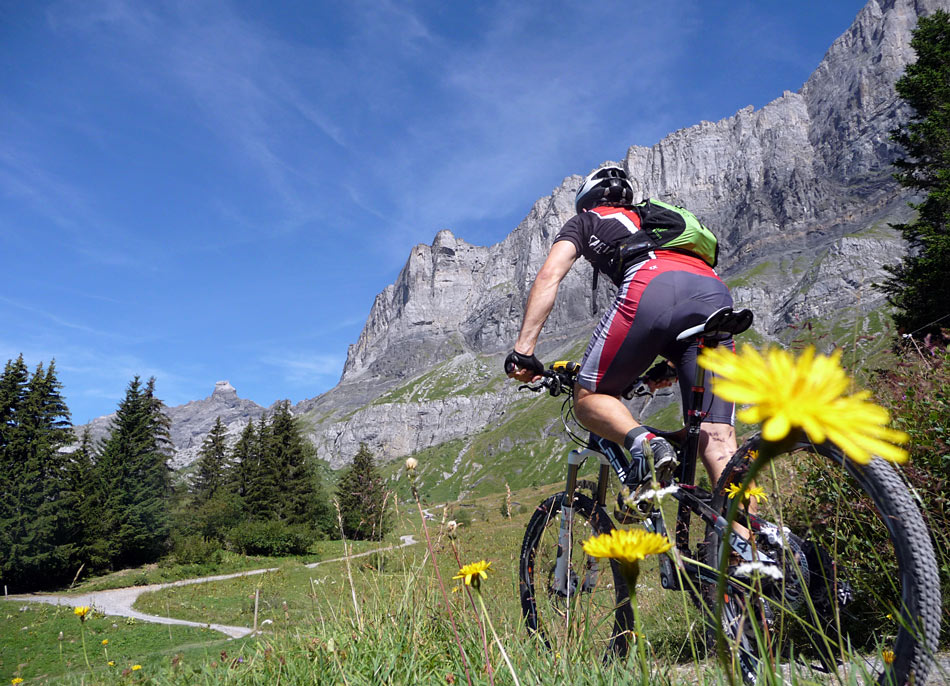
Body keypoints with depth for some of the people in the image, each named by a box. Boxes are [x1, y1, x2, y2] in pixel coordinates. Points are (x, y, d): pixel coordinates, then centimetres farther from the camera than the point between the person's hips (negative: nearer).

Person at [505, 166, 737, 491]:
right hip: (716, 292, 5)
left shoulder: (585, 221, 29)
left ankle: (642, 440, -18)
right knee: (717, 439, 2)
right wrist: (672, 362, 54)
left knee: (589, 398, 11)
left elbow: (549, 275, 12)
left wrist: (523, 348, 6)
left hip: (651, 290, -5)